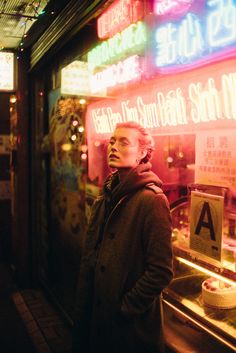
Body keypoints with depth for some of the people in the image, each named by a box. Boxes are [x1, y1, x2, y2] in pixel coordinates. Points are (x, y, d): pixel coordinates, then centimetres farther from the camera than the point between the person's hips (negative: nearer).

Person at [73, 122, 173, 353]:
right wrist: (83, 306, 7)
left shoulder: (152, 200, -18)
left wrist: (125, 308, -15)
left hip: (132, 326, -7)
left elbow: (161, 271, -21)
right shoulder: (105, 199, 7)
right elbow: (89, 258, 11)